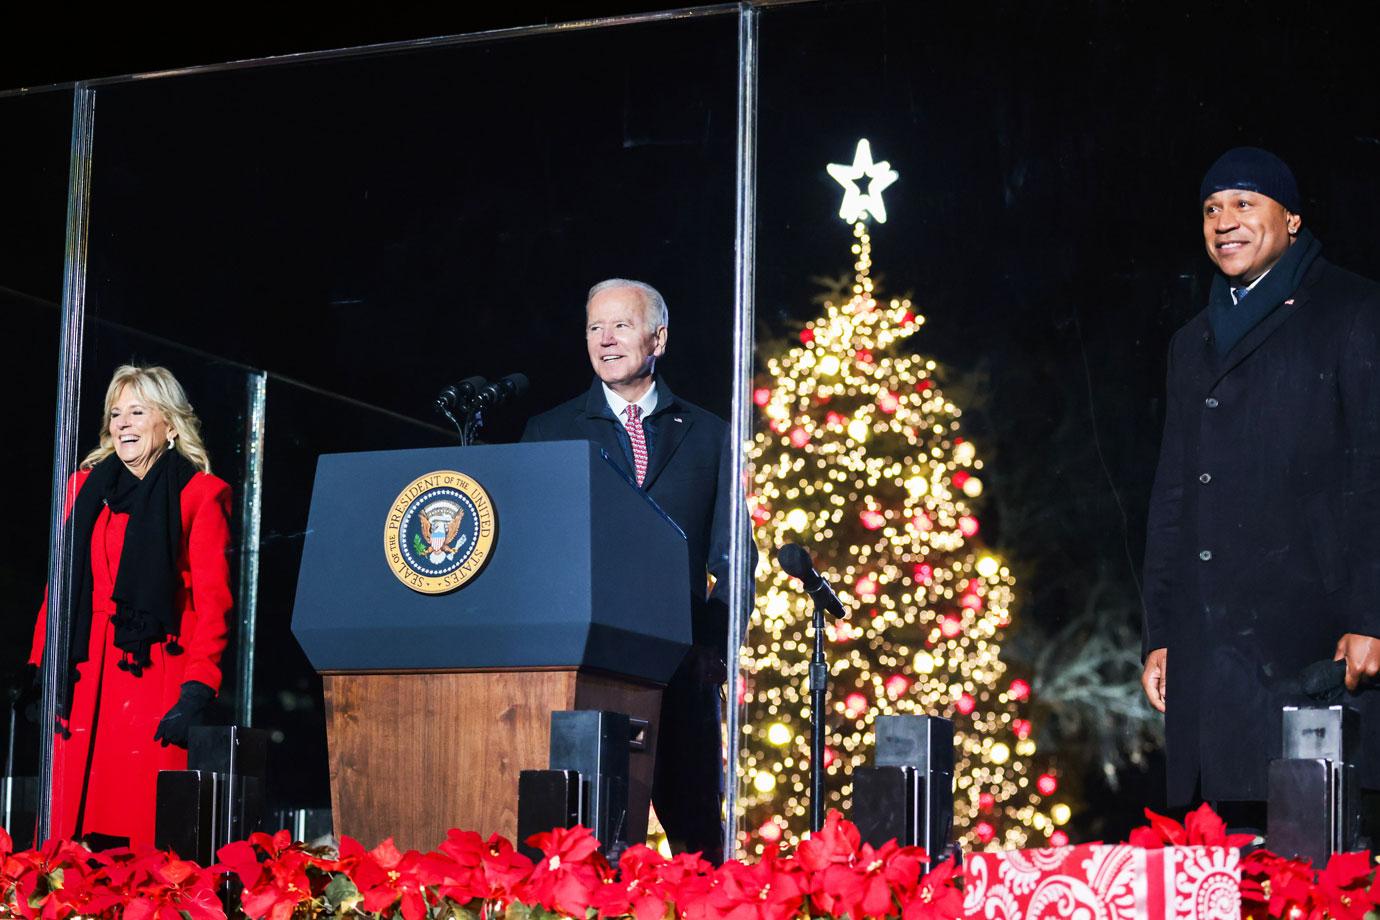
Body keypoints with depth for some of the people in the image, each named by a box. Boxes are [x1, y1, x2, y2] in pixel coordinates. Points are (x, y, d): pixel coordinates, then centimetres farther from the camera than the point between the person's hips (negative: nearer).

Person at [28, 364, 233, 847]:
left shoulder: (201, 494, 2)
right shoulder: (85, 487, 16)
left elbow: (212, 601, -3)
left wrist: (197, 692, -12)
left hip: (155, 675, -4)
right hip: (83, 678, 4)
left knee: (145, 825, -9)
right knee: (67, 826, -1)